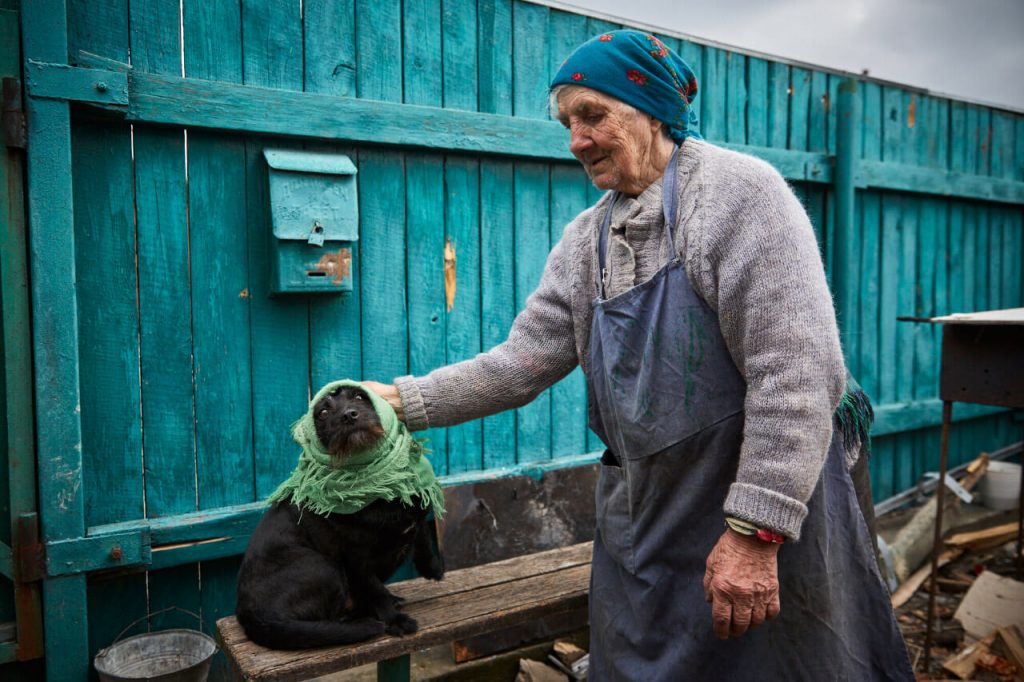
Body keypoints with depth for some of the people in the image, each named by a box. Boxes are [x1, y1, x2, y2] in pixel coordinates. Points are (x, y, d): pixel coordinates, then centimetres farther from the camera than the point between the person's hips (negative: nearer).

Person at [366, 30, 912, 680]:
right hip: (642, 519, 6)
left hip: (773, 513, -6)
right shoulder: (588, 239, 7)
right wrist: (406, 400, -3)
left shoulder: (740, 191, -13)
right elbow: (522, 361, 4)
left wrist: (755, 530, -24)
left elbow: (795, 371, -21)